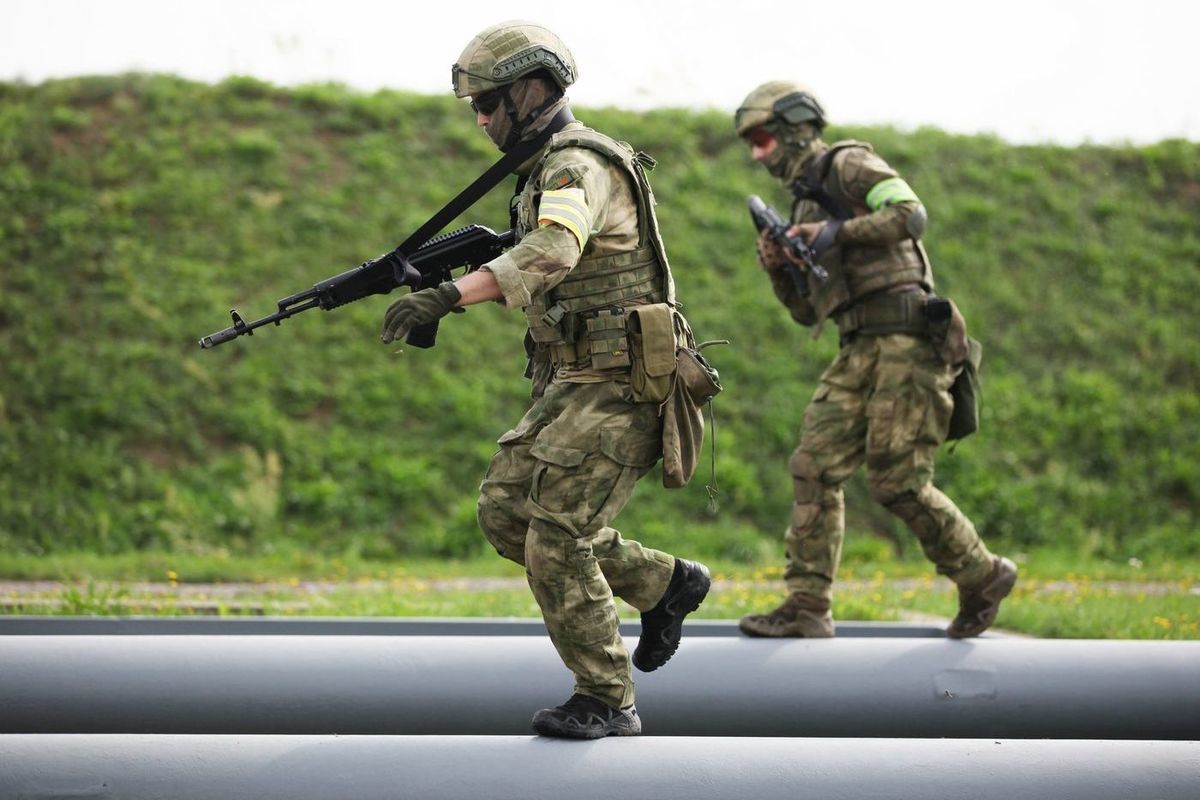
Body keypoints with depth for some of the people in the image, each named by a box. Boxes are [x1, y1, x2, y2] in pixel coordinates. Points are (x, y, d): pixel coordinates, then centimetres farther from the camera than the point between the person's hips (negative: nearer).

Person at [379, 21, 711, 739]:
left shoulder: (579, 165, -15)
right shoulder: (546, 168, 17)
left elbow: (550, 254, -36)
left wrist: (451, 294, -45)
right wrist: (451, 267, 12)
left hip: (616, 387, -10)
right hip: (571, 383, 10)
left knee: (556, 542, -11)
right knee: (506, 511, 7)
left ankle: (607, 704, 0)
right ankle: (663, 583, 17)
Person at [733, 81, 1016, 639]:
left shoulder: (848, 165, 1)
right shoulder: (805, 206, 25)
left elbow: (910, 214, -16)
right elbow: (808, 313, 26)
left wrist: (839, 233, -16)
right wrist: (778, 269, 9)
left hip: (906, 339, -9)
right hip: (861, 351, 9)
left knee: (896, 481, -11)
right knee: (815, 467, -3)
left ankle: (982, 578, 8)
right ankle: (806, 607, -5)